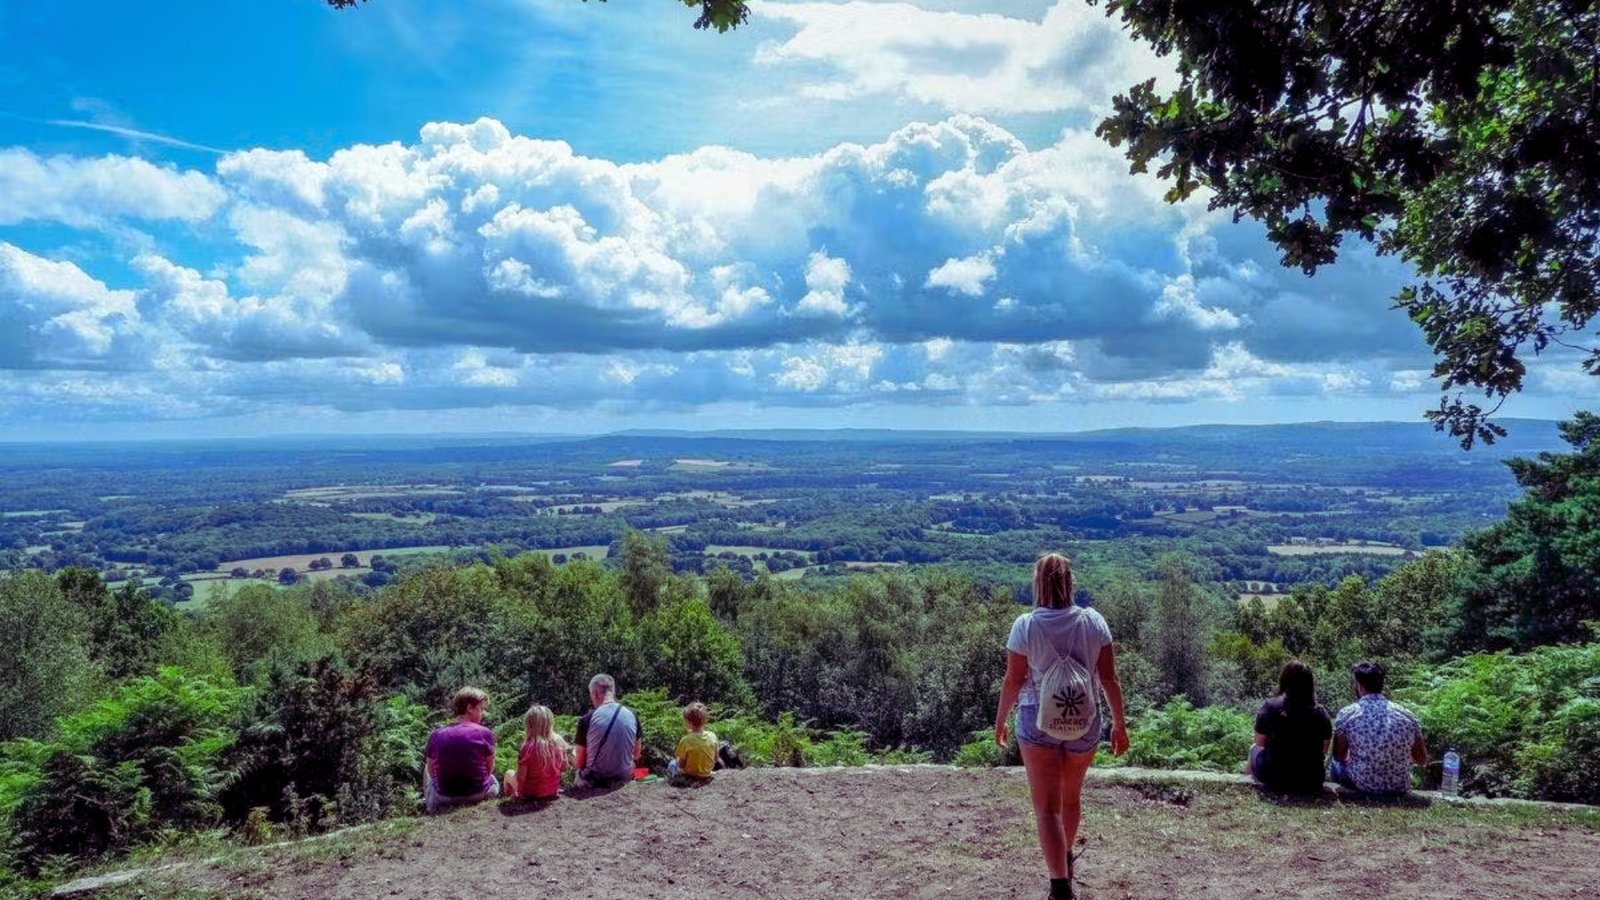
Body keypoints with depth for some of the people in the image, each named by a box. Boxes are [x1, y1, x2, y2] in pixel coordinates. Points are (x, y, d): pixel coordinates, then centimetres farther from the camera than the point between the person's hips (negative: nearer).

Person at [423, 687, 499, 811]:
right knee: (493, 781, 36)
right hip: (479, 795, -1)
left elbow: (432, 771, -1)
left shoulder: (436, 735, -8)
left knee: (427, 769, 33)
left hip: (443, 798, 1)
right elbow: (489, 769, -3)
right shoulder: (484, 733, -13)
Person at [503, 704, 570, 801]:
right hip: (553, 791, 4)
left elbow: (520, 777, -21)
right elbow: (564, 768, -2)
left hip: (532, 794, -4)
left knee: (509, 774, 24)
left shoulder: (527, 748, -26)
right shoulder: (559, 743, -13)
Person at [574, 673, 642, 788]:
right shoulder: (632, 715, -5)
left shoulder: (587, 719, -14)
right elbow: (636, 755, 6)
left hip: (594, 780, -2)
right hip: (622, 779, 3)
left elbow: (580, 762, -9)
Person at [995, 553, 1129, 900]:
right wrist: (1120, 724, 6)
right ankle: (1066, 858, 47)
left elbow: (1013, 681, -8)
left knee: (1047, 807, 3)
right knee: (1071, 797, 25)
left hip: (1038, 723, -3)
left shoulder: (1025, 625, -13)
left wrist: (999, 722, 6)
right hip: (1085, 723, 3)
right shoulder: (1093, 622, -7)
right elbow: (1109, 678, -5)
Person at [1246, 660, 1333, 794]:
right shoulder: (1320, 713, -9)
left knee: (1255, 750, 28)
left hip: (1274, 779, -2)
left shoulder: (1270, 707, -14)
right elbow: (1324, 750, 2)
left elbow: (1259, 742, -2)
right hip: (1311, 783, 2)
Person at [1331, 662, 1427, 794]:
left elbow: (1339, 756, 2)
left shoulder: (1346, 714, -11)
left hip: (1361, 785, -3)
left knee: (1337, 763, 30)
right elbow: (1423, 760, 5)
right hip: (1399, 788, 3)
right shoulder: (1407, 715, -5)